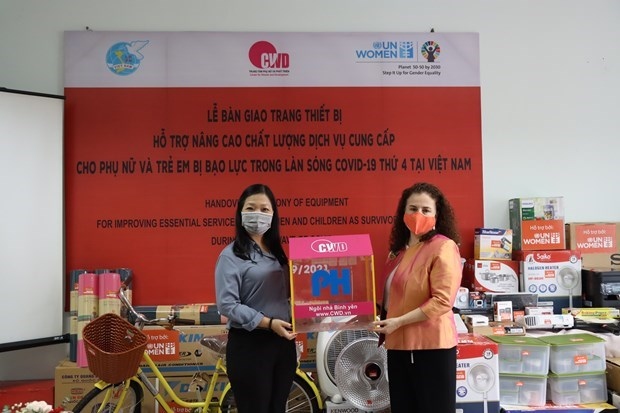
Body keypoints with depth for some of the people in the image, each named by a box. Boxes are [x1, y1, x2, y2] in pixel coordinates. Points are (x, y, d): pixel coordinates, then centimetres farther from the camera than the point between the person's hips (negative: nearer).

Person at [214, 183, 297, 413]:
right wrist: (268, 323, -22)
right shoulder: (231, 255, -9)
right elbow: (227, 305, -18)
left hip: (283, 343, 6)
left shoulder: (277, 252, 11)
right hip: (249, 345, -6)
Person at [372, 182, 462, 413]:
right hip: (398, 345, 8)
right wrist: (383, 320, 8)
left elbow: (442, 302, -19)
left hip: (431, 346, -8)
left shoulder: (443, 247, -12)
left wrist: (398, 321, -18)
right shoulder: (400, 249, 12)